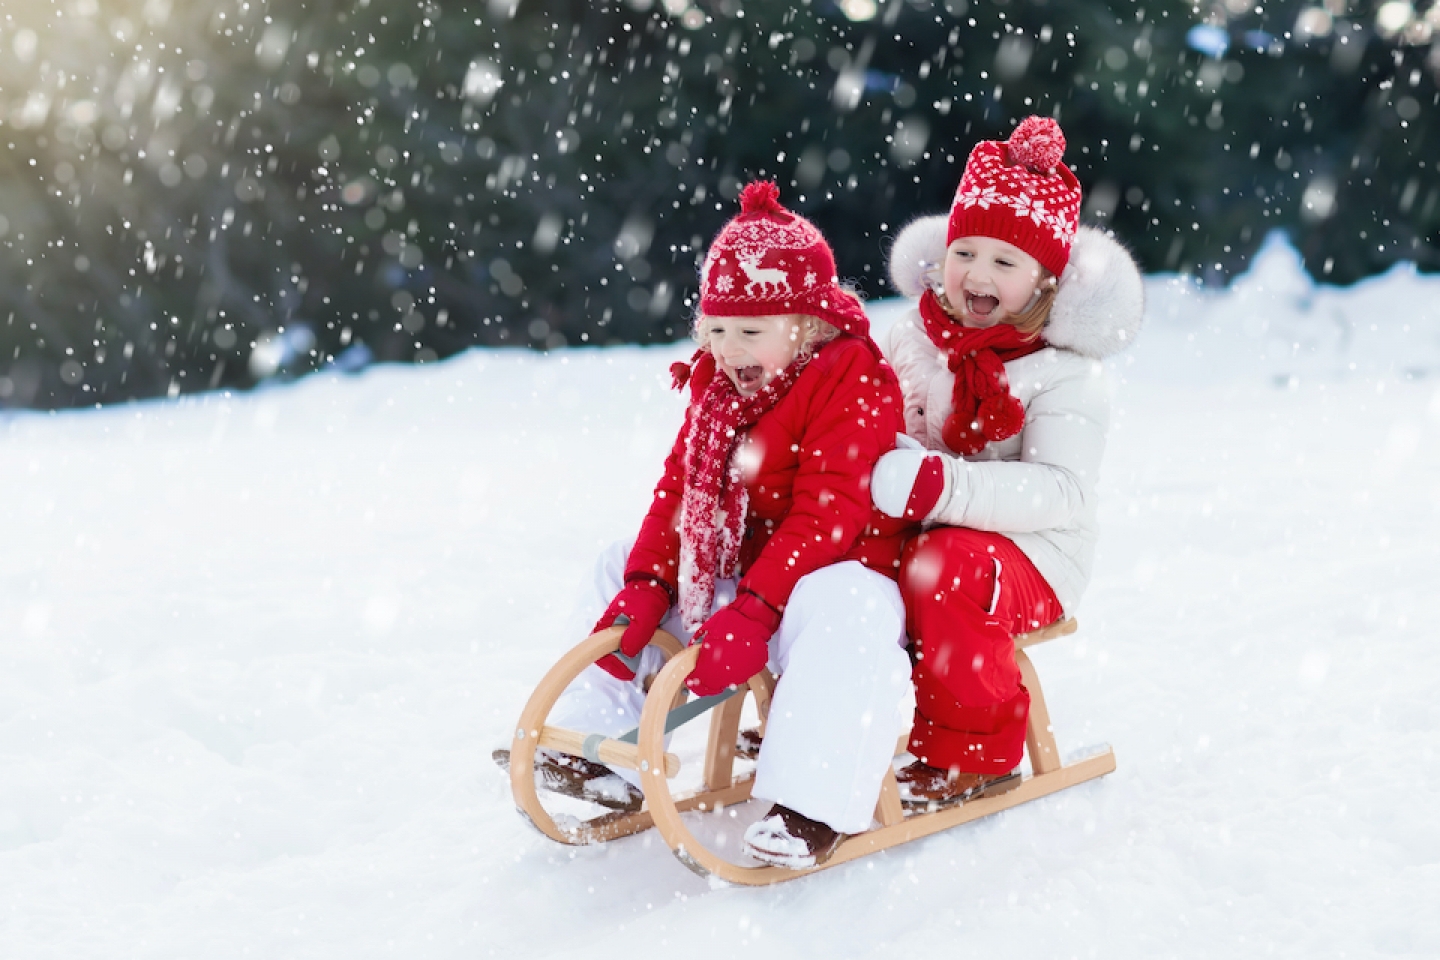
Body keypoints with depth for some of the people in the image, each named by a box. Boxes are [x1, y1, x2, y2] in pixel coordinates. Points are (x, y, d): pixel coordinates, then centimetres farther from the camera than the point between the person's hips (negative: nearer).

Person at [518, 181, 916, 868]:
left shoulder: (854, 385, -20)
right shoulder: (717, 384, 5)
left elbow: (827, 514, -27)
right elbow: (680, 488, 5)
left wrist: (753, 612, -34)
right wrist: (643, 588, -8)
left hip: (837, 573, -8)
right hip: (738, 567, 8)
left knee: (837, 609, -41)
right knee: (620, 568, 10)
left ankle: (815, 803, -44)